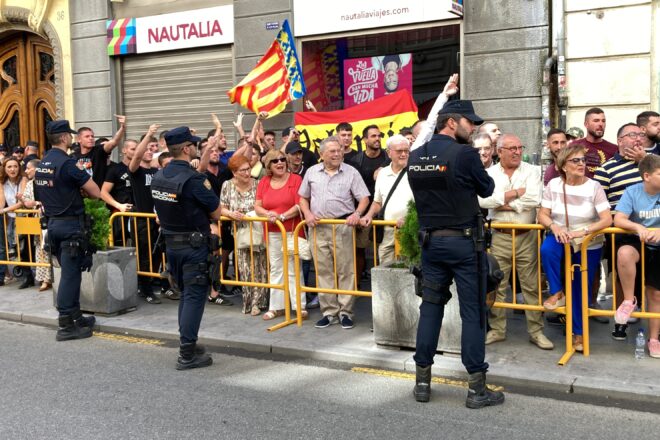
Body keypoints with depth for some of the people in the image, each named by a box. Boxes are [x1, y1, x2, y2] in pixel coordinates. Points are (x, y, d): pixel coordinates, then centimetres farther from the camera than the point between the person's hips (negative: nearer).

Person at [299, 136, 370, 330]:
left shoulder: (351, 172, 1)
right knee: (323, 271, 6)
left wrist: (357, 214, -18)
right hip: (318, 227, 3)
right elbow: (303, 198, 17)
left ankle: (345, 312, 9)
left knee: (345, 270, 0)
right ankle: (329, 312, 15)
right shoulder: (312, 172, 9)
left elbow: (364, 198, -1)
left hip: (342, 226, -3)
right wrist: (307, 214, 0)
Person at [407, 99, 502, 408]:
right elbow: (486, 189, 0)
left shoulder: (415, 157, 4)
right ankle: (476, 388, 6)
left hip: (430, 241, 6)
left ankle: (422, 381, 17)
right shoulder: (464, 154, -14)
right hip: (463, 242, -5)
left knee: (430, 307, 12)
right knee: (473, 312, 1)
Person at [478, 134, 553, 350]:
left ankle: (536, 331, 13)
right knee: (496, 285, 6)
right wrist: (516, 192, -11)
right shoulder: (489, 173, 5)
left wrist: (504, 203, -10)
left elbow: (534, 199, -13)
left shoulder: (532, 171, 3)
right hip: (499, 237, 1)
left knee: (531, 286, 3)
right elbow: (483, 200, -13)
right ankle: (497, 330, 19)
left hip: (526, 236, -1)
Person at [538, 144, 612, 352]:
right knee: (546, 249, -34)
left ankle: (579, 332, 26)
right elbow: (542, 215, -5)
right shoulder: (553, 185, -6)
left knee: (582, 289, 4)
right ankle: (557, 293, -13)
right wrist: (554, 227, -27)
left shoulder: (594, 187, -13)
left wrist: (582, 231, -33)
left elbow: (607, 219, -19)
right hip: (561, 238, 1)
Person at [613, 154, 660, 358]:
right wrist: (639, 228, -35)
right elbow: (618, 220, -17)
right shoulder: (632, 192, -10)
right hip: (638, 244, -2)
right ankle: (628, 300, -17)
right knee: (624, 253, -37)